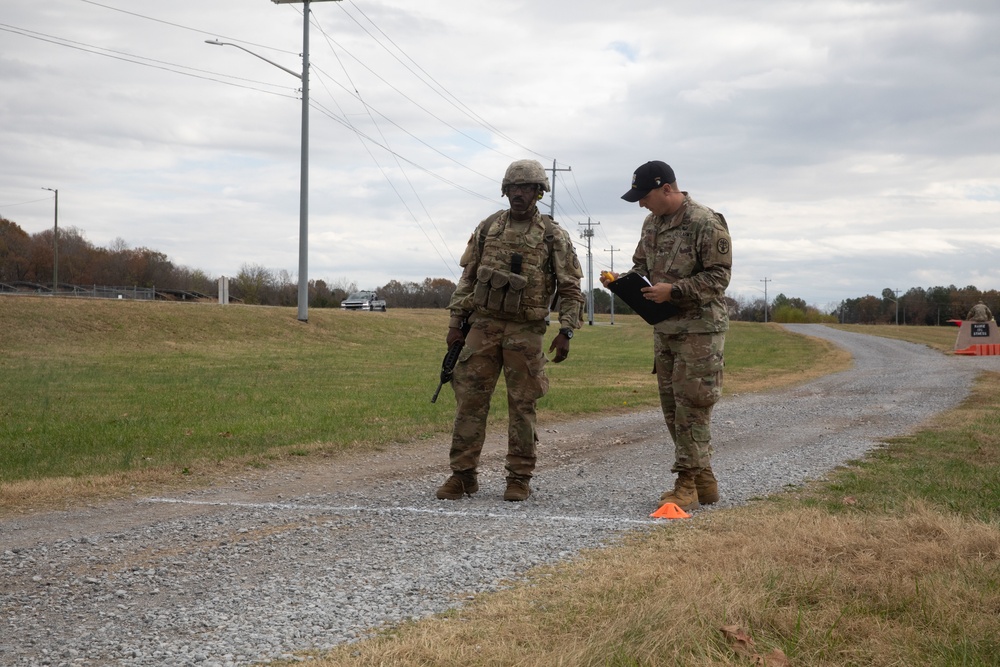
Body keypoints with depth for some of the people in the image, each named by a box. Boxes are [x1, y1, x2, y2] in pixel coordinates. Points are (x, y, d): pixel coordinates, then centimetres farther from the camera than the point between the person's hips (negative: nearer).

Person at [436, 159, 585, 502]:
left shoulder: (553, 235, -1)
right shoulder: (487, 228, 8)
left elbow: (570, 288, 0)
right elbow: (468, 277, 11)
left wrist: (566, 332, -10)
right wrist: (455, 321, 4)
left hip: (526, 330, -2)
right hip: (483, 324, 3)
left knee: (522, 405, 1)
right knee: (470, 398, 0)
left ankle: (519, 478, 9)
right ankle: (463, 474, 6)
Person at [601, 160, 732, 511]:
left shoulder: (706, 223, -14)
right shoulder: (652, 223, 11)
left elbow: (718, 276, -16)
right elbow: (642, 266, 21)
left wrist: (673, 290, -23)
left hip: (700, 328, -8)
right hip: (664, 327, 8)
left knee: (691, 406, -7)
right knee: (672, 406, 9)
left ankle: (688, 483, -2)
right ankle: (704, 481, 18)